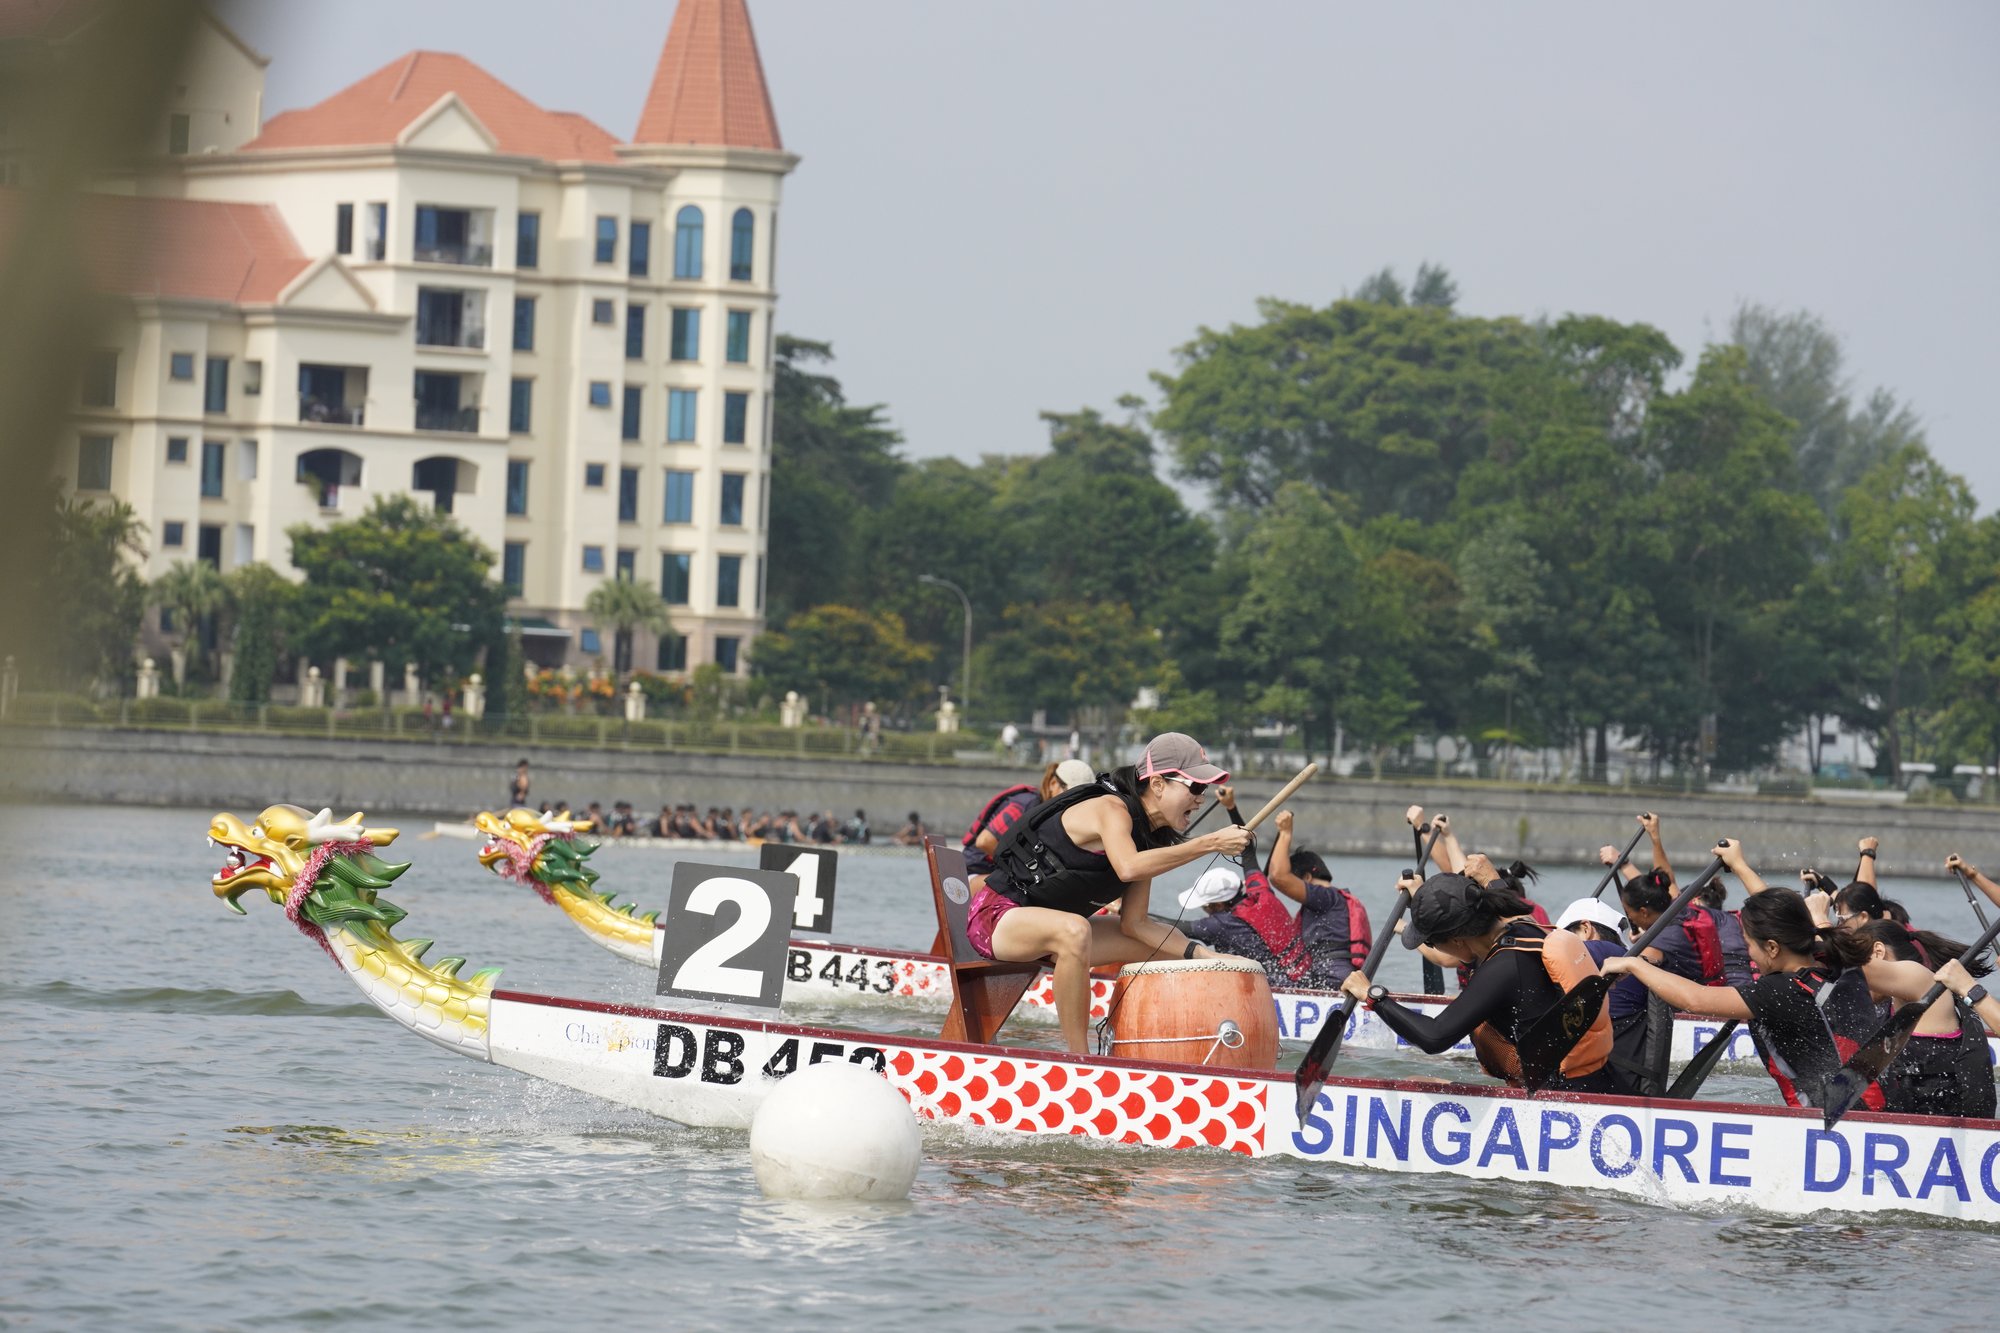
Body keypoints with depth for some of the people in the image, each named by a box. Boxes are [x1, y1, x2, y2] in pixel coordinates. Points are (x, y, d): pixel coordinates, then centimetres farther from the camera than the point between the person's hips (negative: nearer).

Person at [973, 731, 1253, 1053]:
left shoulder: (1148, 835, 6)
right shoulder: (1111, 809, -20)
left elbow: (1134, 924, 3)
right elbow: (1128, 867, -42)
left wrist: (1199, 952, -10)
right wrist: (1211, 844, -41)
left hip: (1047, 930, 10)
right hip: (996, 917, -10)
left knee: (1170, 948, 11)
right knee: (1073, 930, -41)